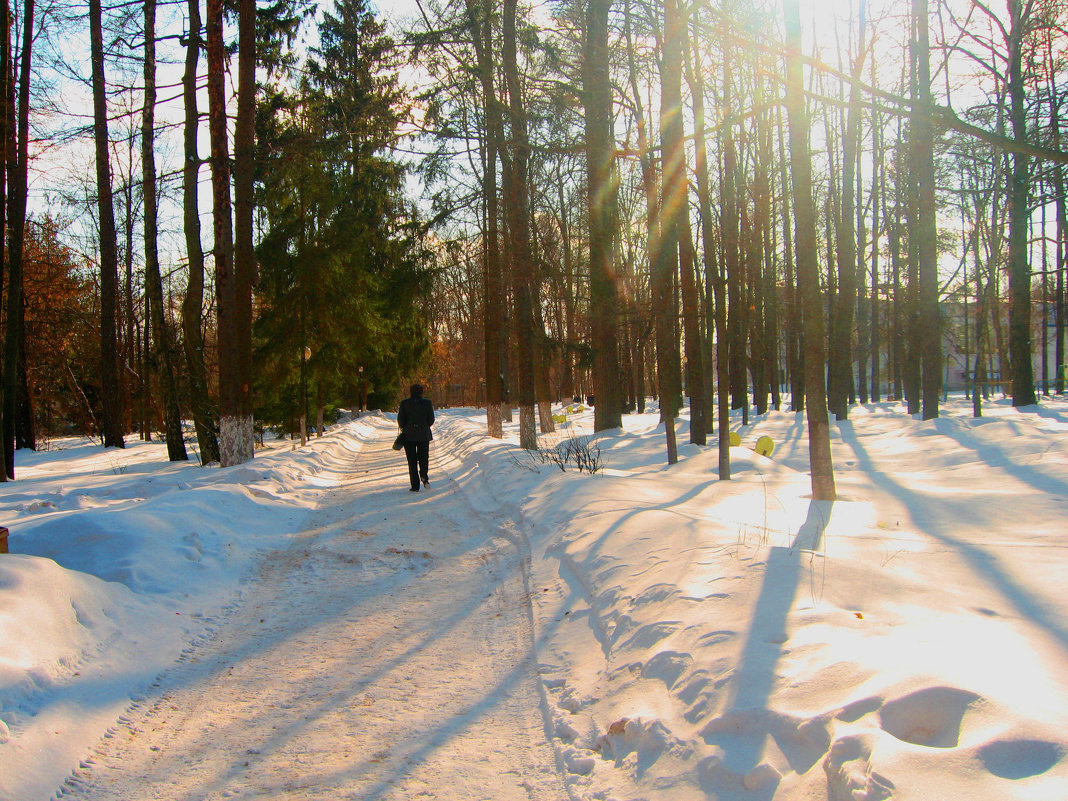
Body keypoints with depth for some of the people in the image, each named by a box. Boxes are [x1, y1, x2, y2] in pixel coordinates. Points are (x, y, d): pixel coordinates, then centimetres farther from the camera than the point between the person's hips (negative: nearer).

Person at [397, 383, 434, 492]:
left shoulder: (404, 403, -5)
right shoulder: (427, 402, -2)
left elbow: (400, 419, -3)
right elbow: (431, 420, -1)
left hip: (409, 435, -1)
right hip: (424, 434, 1)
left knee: (412, 460, 5)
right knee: (424, 457, 14)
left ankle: (415, 485, 1)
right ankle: (424, 475, -15)